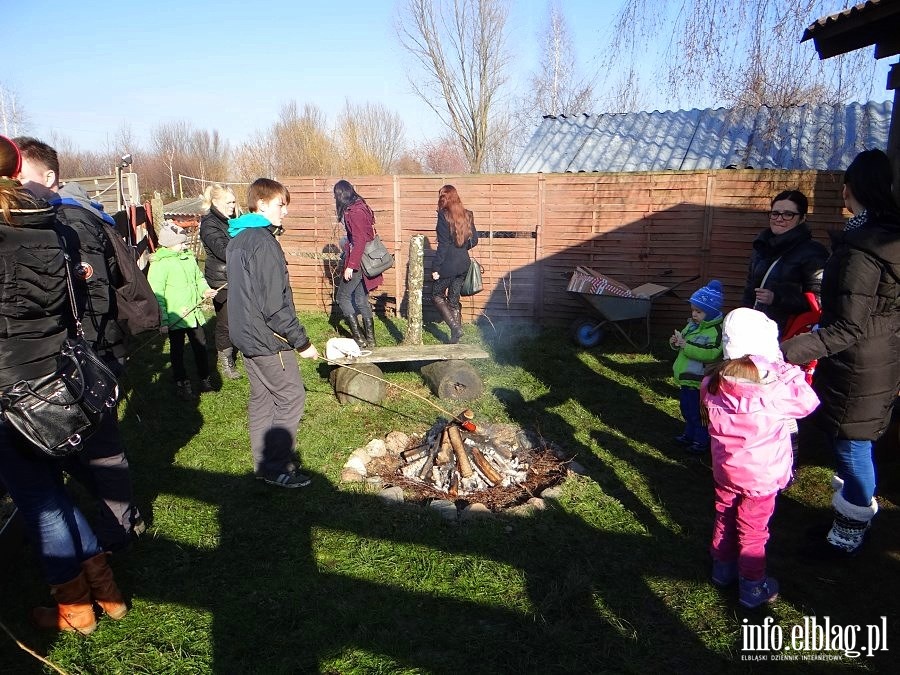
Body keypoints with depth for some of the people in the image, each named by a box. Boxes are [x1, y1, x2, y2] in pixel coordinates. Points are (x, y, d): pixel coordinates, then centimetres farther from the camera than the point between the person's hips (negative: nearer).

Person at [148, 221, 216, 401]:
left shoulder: (189, 257, 9)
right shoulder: (159, 264, -14)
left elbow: (199, 277, 22)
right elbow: (156, 295, -17)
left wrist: (205, 290, 0)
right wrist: (163, 321, -20)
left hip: (194, 313, 7)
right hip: (175, 317, -7)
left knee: (201, 346, 15)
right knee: (177, 351, 8)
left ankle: (205, 379, 30)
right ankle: (182, 383, 21)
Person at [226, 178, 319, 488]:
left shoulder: (237, 239, 12)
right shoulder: (263, 242, -20)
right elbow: (275, 305, -23)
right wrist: (302, 341, -15)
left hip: (246, 333, 10)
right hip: (266, 337, -10)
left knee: (261, 398, 16)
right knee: (291, 396, 0)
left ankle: (264, 462, 26)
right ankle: (276, 467, 7)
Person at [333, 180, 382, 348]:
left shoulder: (354, 212, -17)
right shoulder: (361, 206, 12)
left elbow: (359, 241, -22)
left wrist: (351, 265, -21)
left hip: (357, 261, -9)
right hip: (365, 261, 9)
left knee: (343, 297, 2)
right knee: (361, 299, 14)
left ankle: (359, 338, 2)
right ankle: (370, 339, 18)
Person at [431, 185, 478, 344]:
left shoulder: (444, 215, -12)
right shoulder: (467, 215, 7)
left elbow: (443, 244, -16)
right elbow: (474, 240, 11)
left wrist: (435, 267, -12)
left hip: (448, 265, -6)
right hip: (463, 264, 7)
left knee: (437, 295, 9)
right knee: (454, 299, 13)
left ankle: (455, 327, -5)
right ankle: (455, 337, 15)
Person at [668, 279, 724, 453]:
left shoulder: (717, 331, -21)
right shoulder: (693, 325, 6)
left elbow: (710, 354, -33)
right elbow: (684, 345, 20)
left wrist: (685, 345, -33)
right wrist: (676, 343, -3)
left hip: (699, 382, -9)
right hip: (686, 380, 9)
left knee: (699, 413, 6)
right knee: (687, 410, 23)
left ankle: (701, 441, 22)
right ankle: (689, 435, 40)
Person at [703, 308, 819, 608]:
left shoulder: (712, 386, -16)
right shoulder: (773, 392, -29)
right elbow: (808, 401, -13)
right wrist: (788, 370, -9)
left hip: (725, 471, 4)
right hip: (760, 477, -4)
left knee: (724, 518, 23)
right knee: (753, 531, 12)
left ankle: (723, 567, 43)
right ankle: (752, 588, 29)